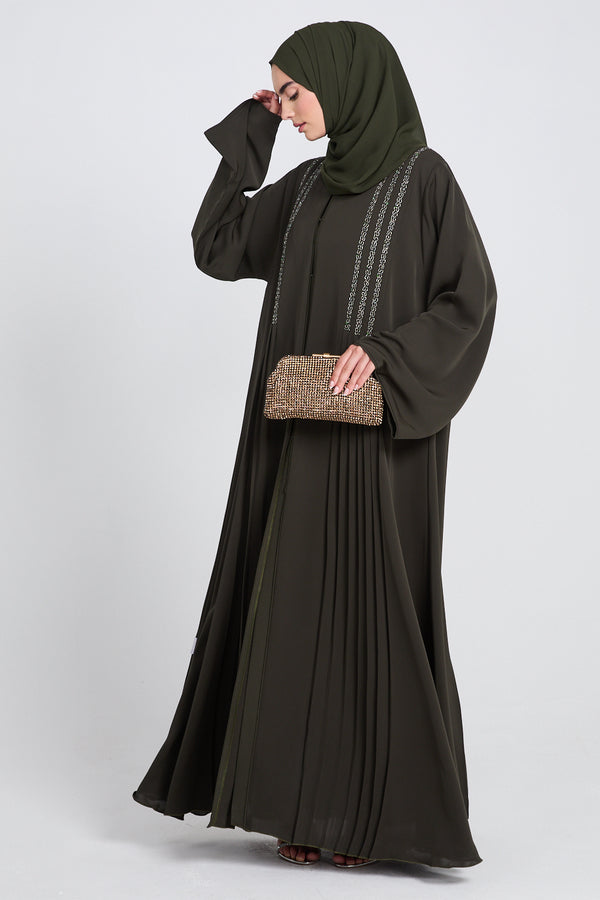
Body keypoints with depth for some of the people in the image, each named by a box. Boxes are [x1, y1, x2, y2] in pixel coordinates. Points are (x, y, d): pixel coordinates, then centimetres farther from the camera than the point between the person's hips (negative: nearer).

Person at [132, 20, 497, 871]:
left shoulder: (424, 175, -5)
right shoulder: (307, 186, 13)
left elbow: (472, 300, -8)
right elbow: (215, 251, 10)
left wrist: (385, 350, -22)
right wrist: (247, 136, 9)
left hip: (382, 434, -6)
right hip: (305, 434, 6)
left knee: (373, 603, -4)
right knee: (299, 602, 5)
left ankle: (384, 806, 7)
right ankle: (311, 797, 15)